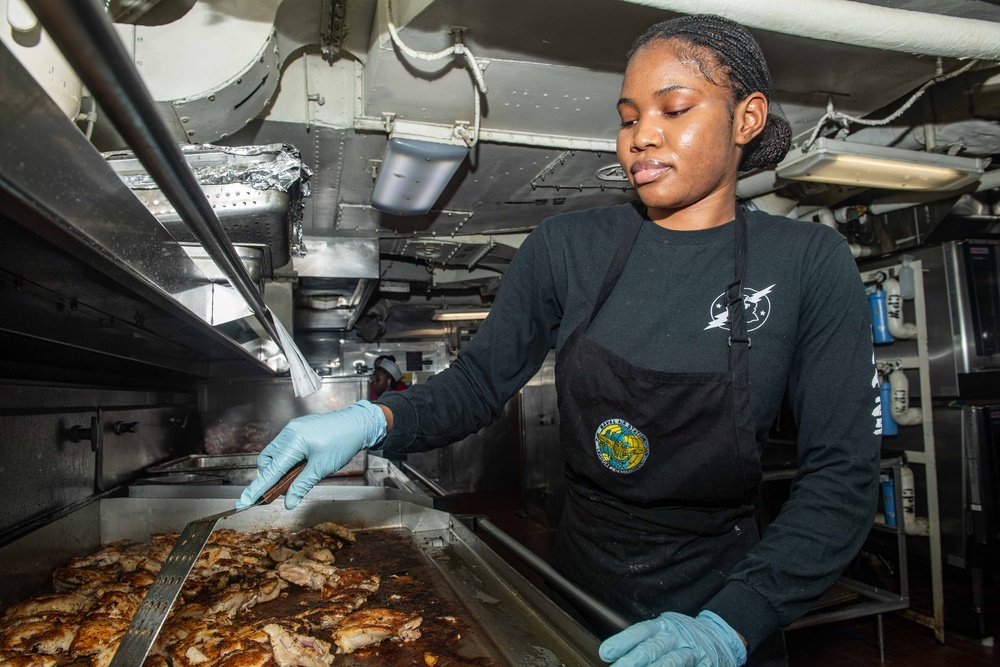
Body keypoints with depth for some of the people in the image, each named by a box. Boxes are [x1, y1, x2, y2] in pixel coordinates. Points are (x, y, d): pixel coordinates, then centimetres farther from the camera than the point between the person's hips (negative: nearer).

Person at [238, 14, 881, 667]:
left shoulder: (809, 264, -10)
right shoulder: (568, 247, -6)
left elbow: (843, 476, -12)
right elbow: (479, 382, -4)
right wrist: (373, 420, -23)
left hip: (721, 599, -1)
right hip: (579, 582, 2)